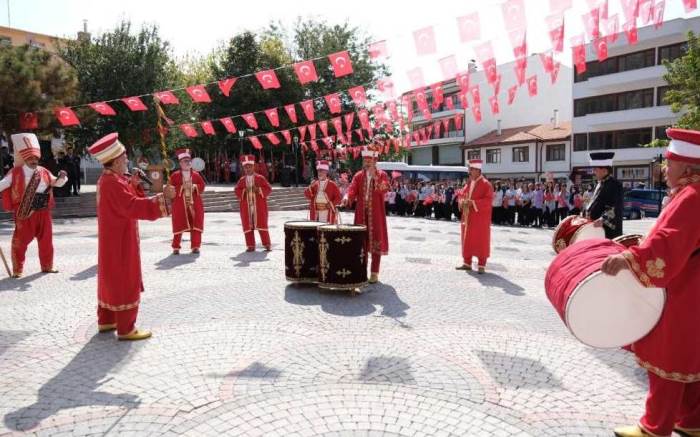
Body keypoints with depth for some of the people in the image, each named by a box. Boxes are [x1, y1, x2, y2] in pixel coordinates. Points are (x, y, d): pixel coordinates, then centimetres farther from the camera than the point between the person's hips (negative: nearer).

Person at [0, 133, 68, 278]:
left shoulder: (44, 172, 7)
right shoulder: (15, 173, -4)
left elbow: (56, 183, 15)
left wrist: (62, 177, -5)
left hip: (43, 212, 4)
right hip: (24, 213, -4)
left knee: (46, 239, 12)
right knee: (20, 241, 2)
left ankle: (47, 266, 27)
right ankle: (17, 270, 15)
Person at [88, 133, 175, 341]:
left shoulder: (107, 179, 10)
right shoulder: (113, 183, -23)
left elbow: (126, 202, 15)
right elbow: (134, 206, -31)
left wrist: (132, 186, 4)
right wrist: (162, 197, -33)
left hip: (113, 239, 11)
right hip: (120, 241, -11)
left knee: (112, 279, 18)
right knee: (125, 282, -4)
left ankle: (106, 321, 29)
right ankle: (125, 329, 2)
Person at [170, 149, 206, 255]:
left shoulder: (196, 175, 8)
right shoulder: (175, 175, 1)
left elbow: (202, 185, 9)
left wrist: (195, 187, -9)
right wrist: (181, 187, -14)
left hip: (194, 203, 2)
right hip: (180, 204, -2)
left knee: (195, 225, 0)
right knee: (179, 226, 1)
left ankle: (195, 246, 7)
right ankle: (176, 247, 11)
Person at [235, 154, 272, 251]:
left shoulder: (260, 178, 2)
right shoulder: (241, 180, 10)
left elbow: (268, 189, -2)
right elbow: (237, 191, 7)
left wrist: (258, 189, -15)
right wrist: (244, 191, -12)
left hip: (259, 207, -2)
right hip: (246, 207, 3)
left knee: (262, 225, -2)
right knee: (248, 226, 3)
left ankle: (267, 244, 5)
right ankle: (250, 245, 10)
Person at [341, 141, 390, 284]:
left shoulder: (382, 174, 2)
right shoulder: (358, 175, 10)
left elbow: (382, 190, -15)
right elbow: (352, 189, -5)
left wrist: (374, 176, -22)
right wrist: (347, 197, -25)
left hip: (376, 213, -3)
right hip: (361, 213, 3)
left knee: (376, 241, 0)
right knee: (361, 241, 7)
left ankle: (374, 273, 6)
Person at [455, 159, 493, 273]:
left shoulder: (486, 184, -10)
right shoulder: (468, 183, 12)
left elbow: (488, 200, -18)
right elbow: (461, 195, 18)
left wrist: (473, 202, -24)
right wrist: (463, 202, -5)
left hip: (480, 218, -7)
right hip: (468, 217, 7)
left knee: (481, 241, -2)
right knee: (467, 240, 10)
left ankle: (482, 265, 5)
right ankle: (467, 263, 18)